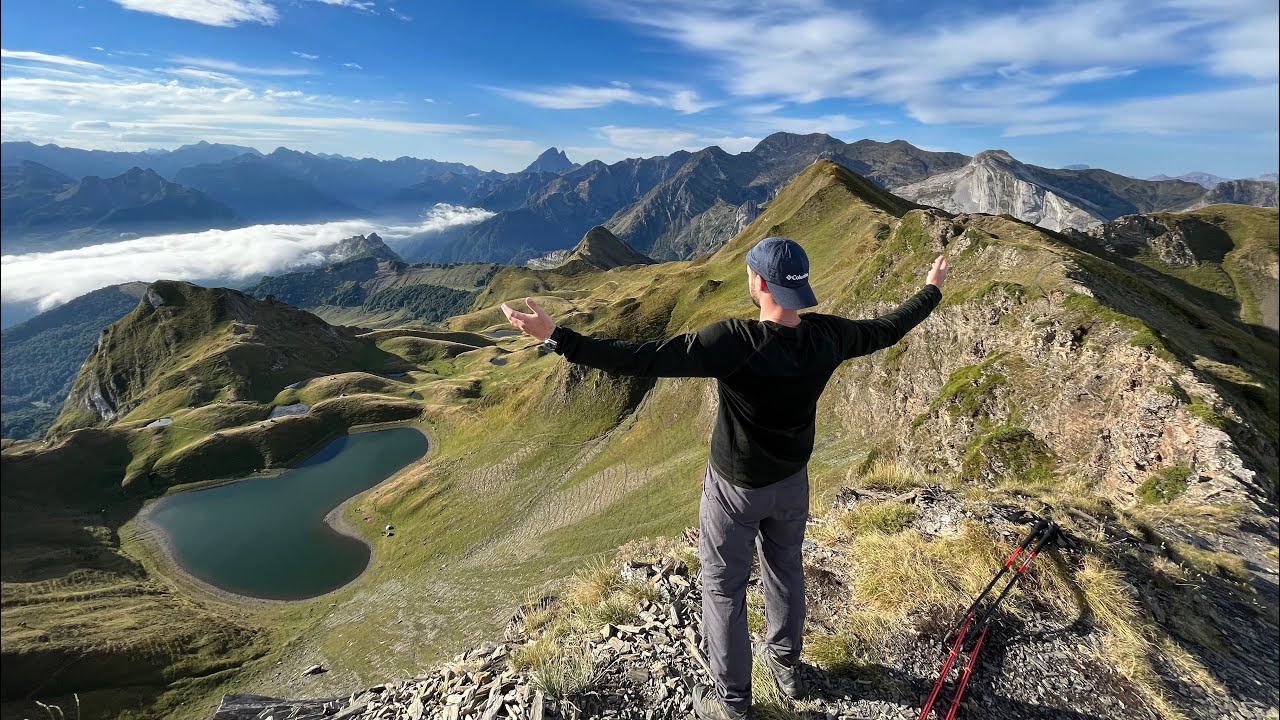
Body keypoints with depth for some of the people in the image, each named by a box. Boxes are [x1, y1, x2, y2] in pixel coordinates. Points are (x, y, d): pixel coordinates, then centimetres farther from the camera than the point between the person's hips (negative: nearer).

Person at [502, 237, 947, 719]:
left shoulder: (736, 342, -33)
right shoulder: (826, 335, -15)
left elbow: (648, 360, -39)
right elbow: (886, 330, 4)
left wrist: (557, 338, -37)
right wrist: (931, 291, 23)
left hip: (736, 489, -5)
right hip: (792, 480, 6)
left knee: (723, 589, 15)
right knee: (786, 571, 27)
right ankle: (785, 663, 51)